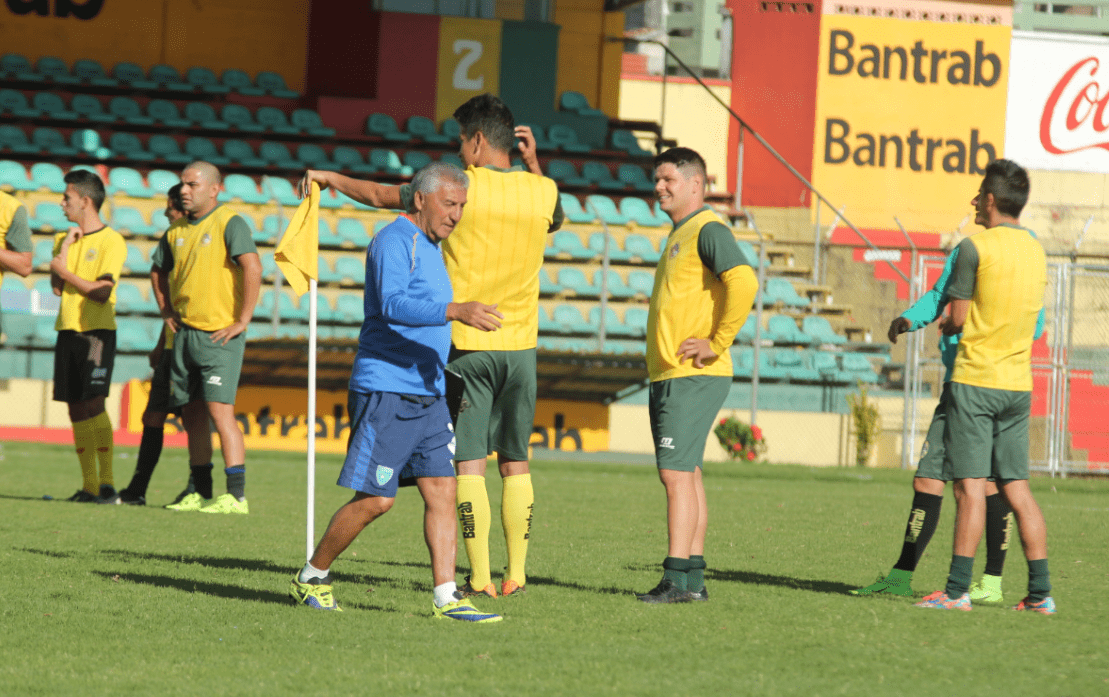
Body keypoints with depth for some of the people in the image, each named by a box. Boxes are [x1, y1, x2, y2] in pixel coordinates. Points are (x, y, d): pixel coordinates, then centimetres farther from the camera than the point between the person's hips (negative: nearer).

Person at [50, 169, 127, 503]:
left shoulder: (111, 242, -5)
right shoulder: (64, 239, 15)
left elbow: (102, 292, -14)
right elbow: (57, 287, 4)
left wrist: (64, 271, -9)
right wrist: (65, 247, -3)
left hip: (97, 331, -7)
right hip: (68, 330, 7)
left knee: (93, 404, -15)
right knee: (76, 409, 4)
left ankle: (107, 482, -14)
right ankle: (89, 484, 7)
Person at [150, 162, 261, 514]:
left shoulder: (229, 223, -11)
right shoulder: (177, 231, 12)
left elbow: (253, 267, -23)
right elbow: (158, 270, 30)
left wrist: (242, 320, -22)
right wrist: (167, 311, 18)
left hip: (220, 336, -8)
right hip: (185, 333, 8)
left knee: (219, 409, -14)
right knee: (192, 413, 10)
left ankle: (236, 495, -14)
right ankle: (201, 493, 19)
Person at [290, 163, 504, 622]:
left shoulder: (430, 249, 20)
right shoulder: (395, 241, -11)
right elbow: (393, 305, -27)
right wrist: (456, 311, -38)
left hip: (428, 396, 9)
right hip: (386, 393, -9)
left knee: (442, 491, -1)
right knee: (376, 499, -7)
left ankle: (447, 597, -4)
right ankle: (312, 577, 9)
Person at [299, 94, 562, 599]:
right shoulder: (542, 191, 2)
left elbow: (381, 195, 5)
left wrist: (331, 178, 20)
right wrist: (533, 164, 23)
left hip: (467, 344, -4)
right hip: (520, 347, 4)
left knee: (469, 464, -1)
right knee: (515, 463, 10)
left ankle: (480, 578, -4)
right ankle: (516, 575, 8)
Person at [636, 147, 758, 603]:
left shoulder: (708, 231, -11)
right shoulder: (678, 236, 20)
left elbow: (743, 282, -27)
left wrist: (717, 344, -22)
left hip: (692, 377, -10)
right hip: (668, 377, 10)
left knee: (676, 472, -13)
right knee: (685, 474, 9)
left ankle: (677, 579, -14)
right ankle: (693, 578, 11)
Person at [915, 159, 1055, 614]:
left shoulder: (975, 247, -10)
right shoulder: (1036, 251, 10)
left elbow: (957, 318, -8)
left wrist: (947, 325, 15)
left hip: (976, 380, -6)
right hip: (1019, 384, 6)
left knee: (971, 486, -7)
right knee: (1016, 487, 8)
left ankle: (957, 590, -7)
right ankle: (1040, 592, 5)